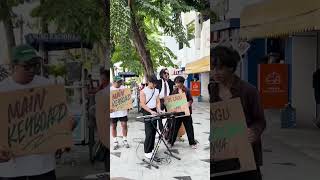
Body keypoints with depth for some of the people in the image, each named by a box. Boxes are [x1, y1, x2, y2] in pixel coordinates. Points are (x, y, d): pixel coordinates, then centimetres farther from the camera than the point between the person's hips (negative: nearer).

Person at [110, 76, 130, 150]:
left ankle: (125, 140, 15)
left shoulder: (123, 88, 4)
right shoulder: (110, 89, -4)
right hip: (113, 111, -1)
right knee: (114, 126, 7)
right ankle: (115, 142, 19)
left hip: (123, 111, 1)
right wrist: (109, 109, -19)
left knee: (124, 125, -1)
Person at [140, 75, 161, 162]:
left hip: (154, 111, 6)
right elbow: (142, 104, -14)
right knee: (149, 133, -10)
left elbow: (158, 102, 11)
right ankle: (147, 152, -6)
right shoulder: (144, 91, -9)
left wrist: (159, 110, -7)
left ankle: (151, 148, 20)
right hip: (147, 112, -6)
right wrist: (151, 111, -23)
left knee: (153, 132, 9)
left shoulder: (156, 91, 9)